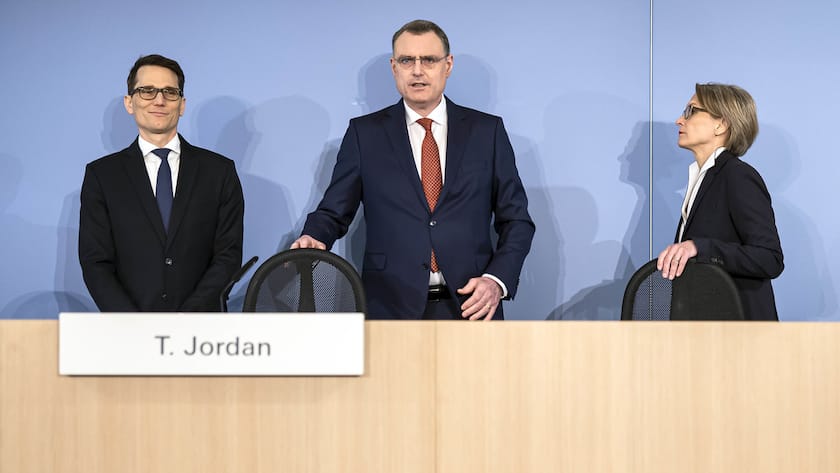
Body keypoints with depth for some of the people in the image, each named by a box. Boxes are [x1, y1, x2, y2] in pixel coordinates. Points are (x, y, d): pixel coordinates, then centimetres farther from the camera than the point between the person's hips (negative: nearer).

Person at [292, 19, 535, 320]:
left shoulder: (488, 130, 7)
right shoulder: (364, 133, 7)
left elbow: (516, 219, 7)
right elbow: (334, 211, 8)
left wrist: (497, 280, -8)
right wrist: (313, 238, -14)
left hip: (472, 305, 1)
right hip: (392, 308, -1)